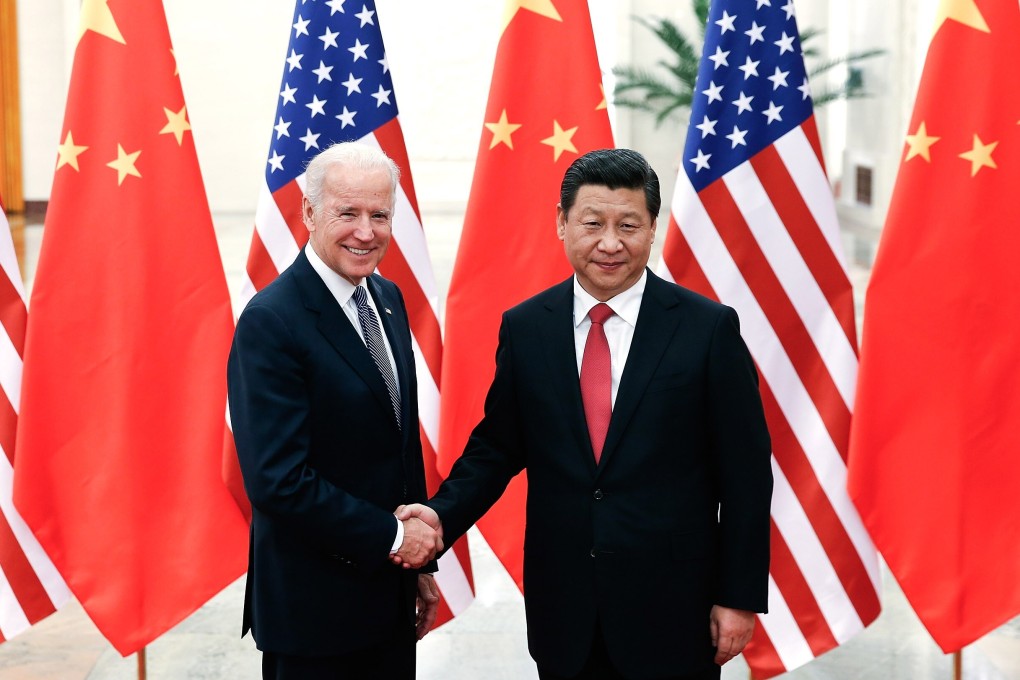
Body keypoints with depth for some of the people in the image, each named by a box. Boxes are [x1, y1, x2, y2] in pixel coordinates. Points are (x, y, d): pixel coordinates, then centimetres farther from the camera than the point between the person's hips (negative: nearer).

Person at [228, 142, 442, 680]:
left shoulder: (388, 299, 7)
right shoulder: (271, 322, -18)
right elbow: (277, 480, -23)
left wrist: (420, 563, 14)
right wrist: (391, 536, -15)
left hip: (391, 593, 7)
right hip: (314, 604, -7)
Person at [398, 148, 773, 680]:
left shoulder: (709, 328, -6)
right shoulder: (524, 328, 2)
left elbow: (745, 472, -4)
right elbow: (495, 448, 9)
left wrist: (740, 597, -5)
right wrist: (443, 515, -9)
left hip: (672, 609, -2)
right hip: (563, 609, 2)